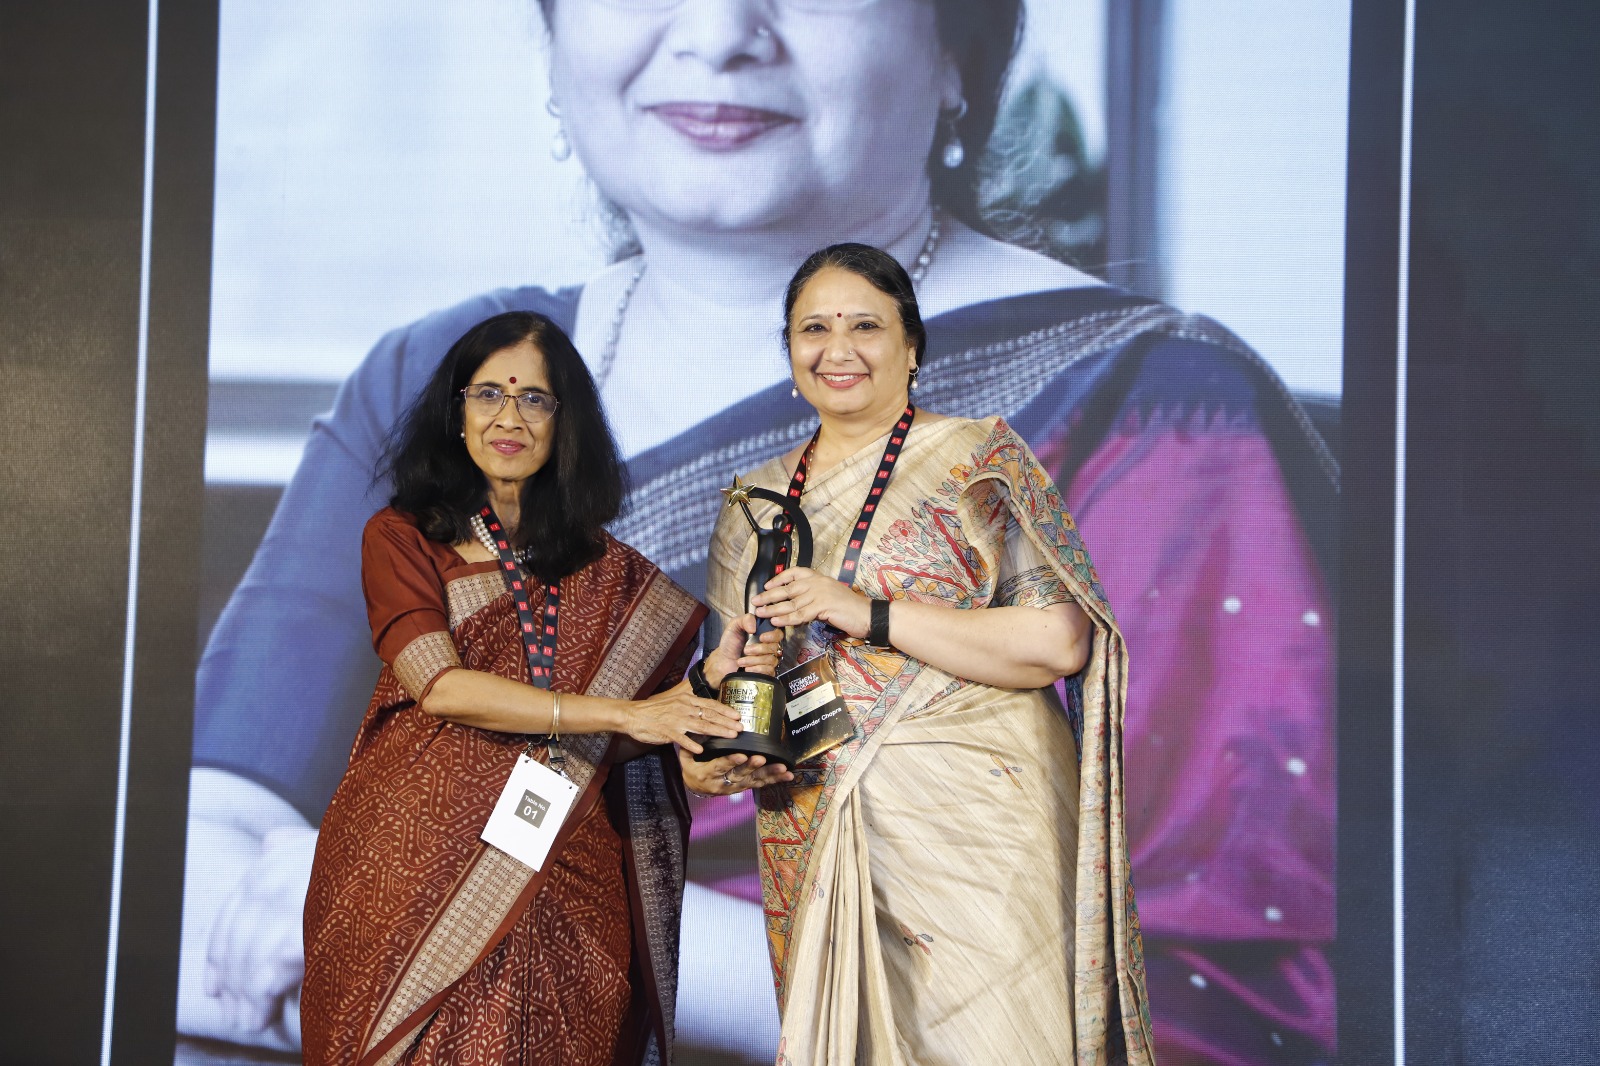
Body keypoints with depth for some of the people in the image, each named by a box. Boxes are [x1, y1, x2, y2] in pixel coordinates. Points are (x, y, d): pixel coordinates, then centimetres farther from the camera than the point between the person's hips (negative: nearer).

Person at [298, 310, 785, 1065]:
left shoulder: (606, 572, 10)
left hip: (559, 877, 2)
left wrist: (706, 683, -15)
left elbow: (619, 743, 4)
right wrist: (621, 712, -15)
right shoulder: (402, 538, 3)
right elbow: (438, 686, -12)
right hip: (418, 861, -2)